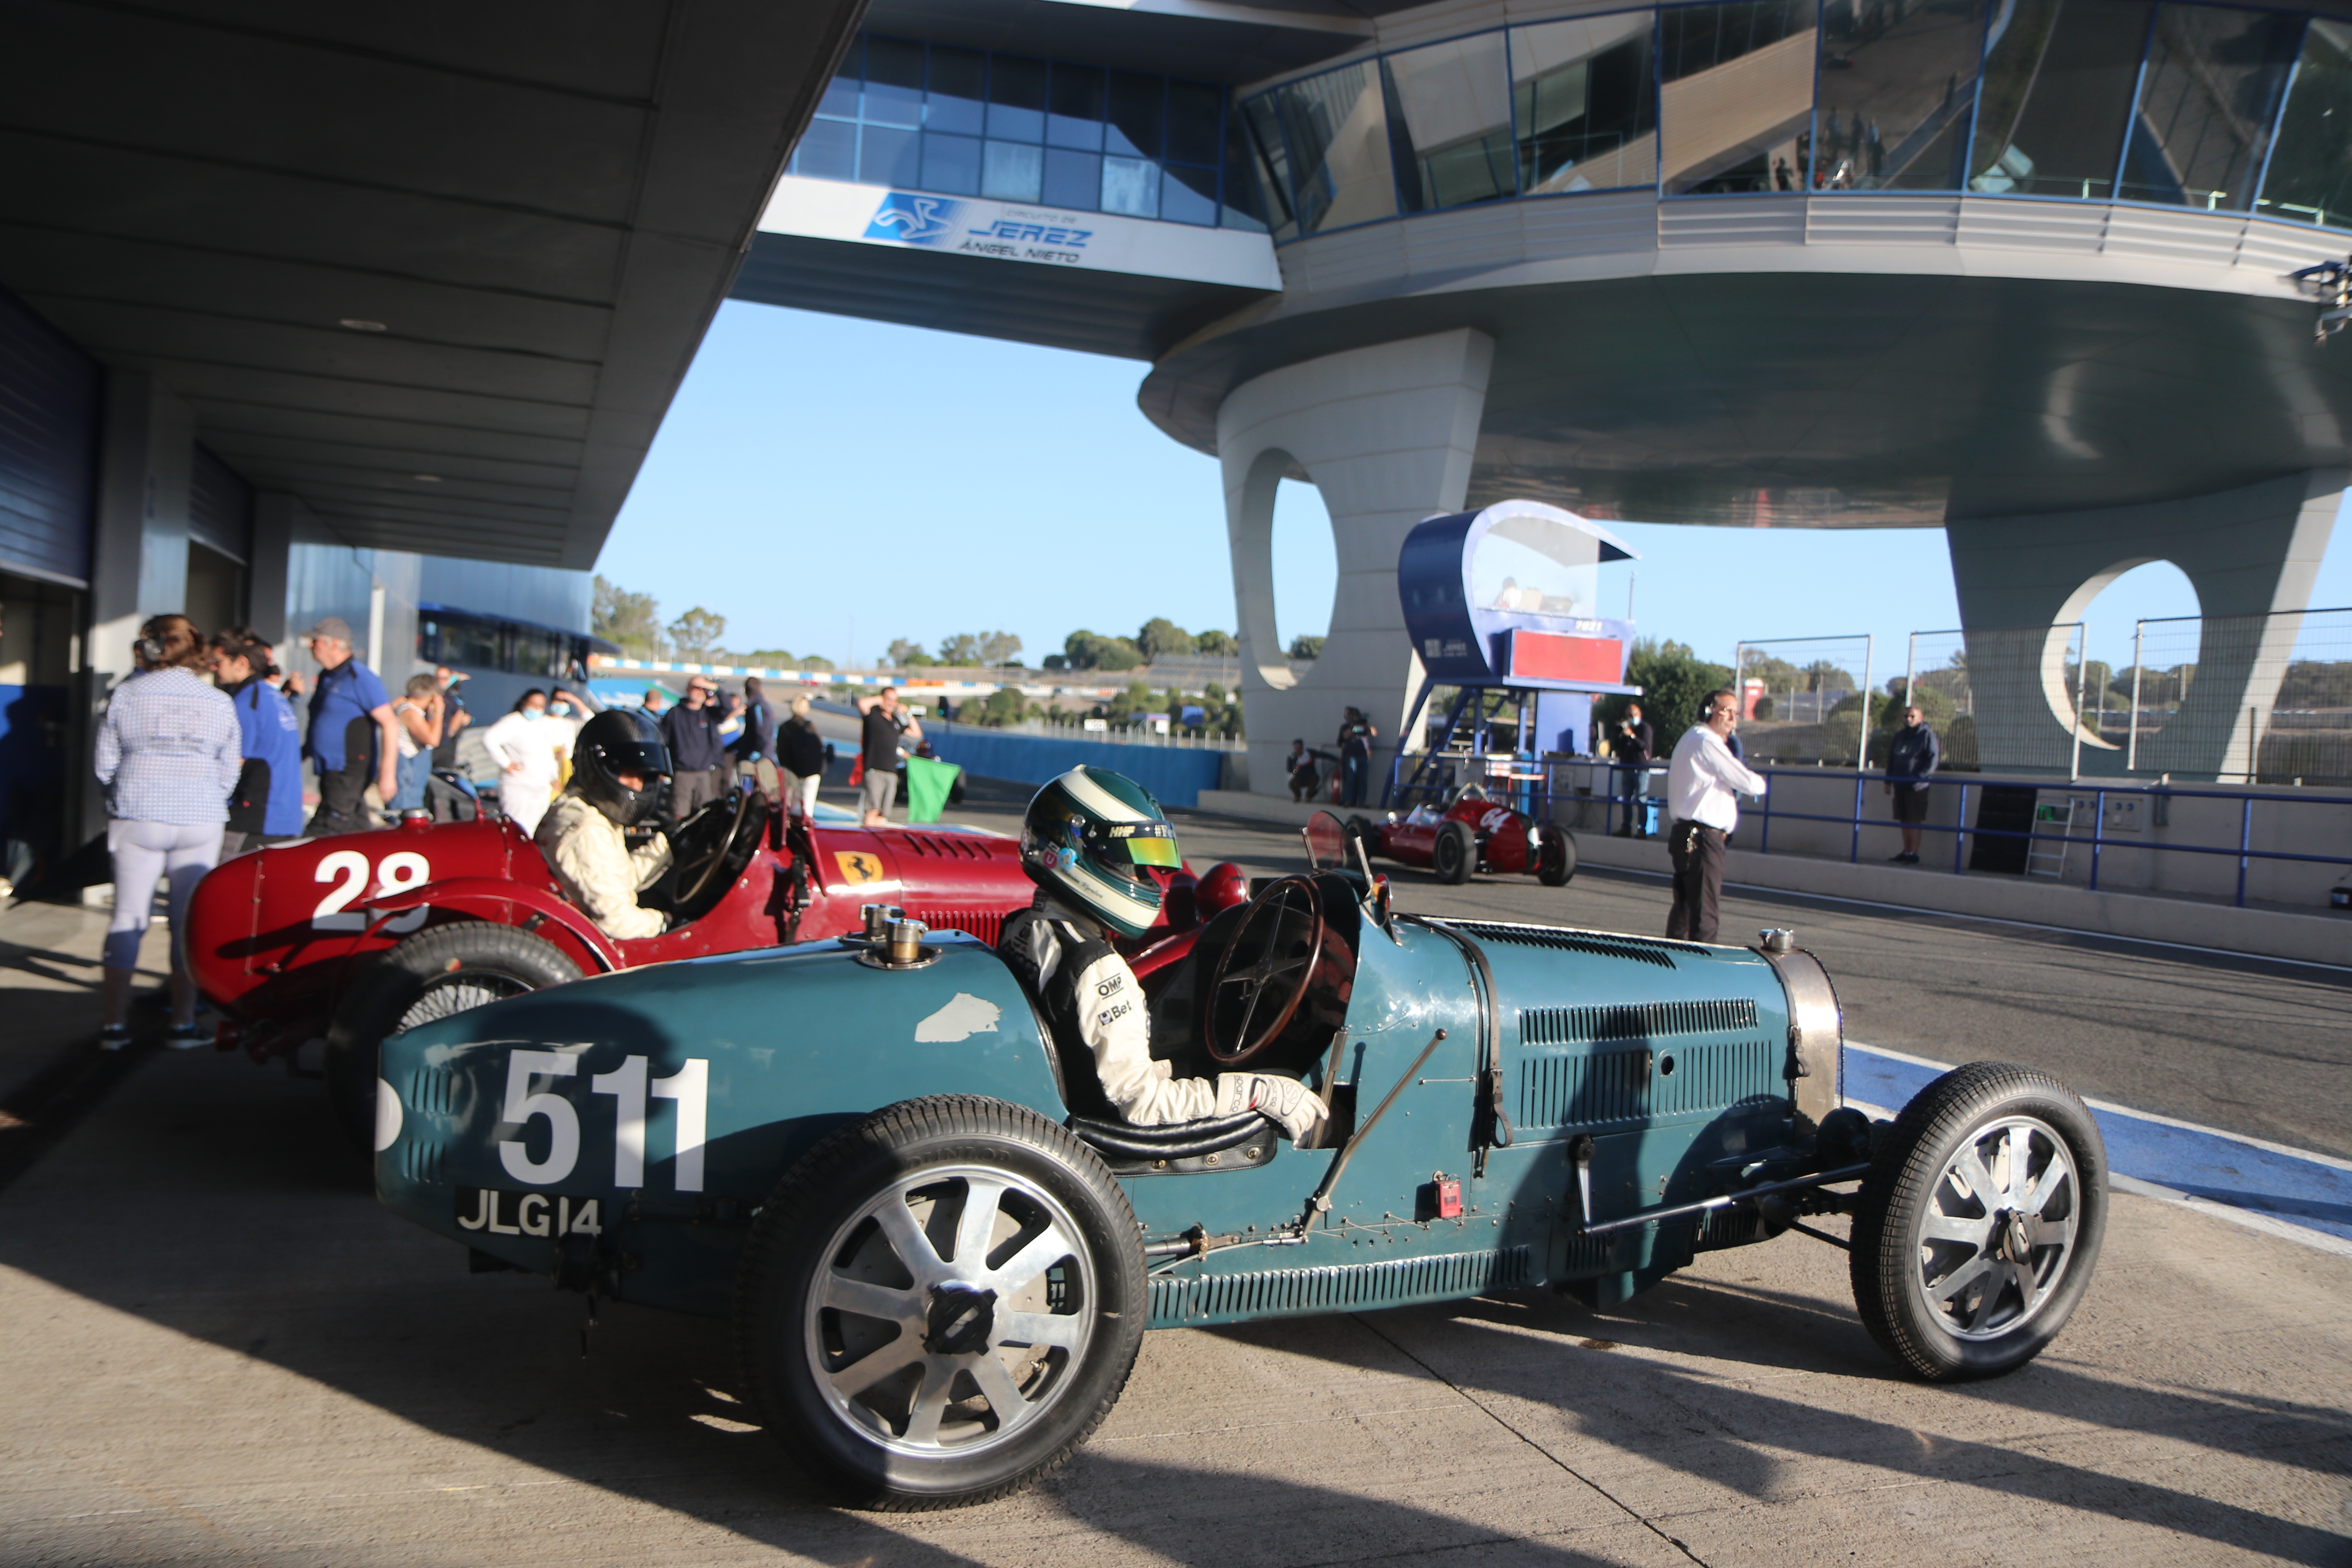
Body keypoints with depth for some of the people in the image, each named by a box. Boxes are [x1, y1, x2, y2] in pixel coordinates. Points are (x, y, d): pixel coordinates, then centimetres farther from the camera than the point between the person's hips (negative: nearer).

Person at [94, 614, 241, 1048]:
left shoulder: (126, 695, -1)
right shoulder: (219, 702, 2)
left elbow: (105, 765, 3)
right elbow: (229, 773, 6)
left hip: (137, 818, 0)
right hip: (201, 823, 0)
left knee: (128, 916, 6)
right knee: (189, 921, 5)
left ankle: (115, 1023, 8)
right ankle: (183, 1022, 7)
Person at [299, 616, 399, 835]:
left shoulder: (359, 677, -12)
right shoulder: (326, 677, 16)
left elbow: (389, 723, -17)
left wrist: (387, 773, -22)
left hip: (350, 774, -9)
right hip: (330, 773, 9)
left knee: (323, 836, -13)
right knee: (359, 833, 11)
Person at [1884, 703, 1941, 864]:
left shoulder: (1927, 735, -4)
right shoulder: (1900, 736, 17)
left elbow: (1933, 760, -10)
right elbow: (1891, 759, 22)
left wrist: (1921, 778, -17)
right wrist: (1889, 781, 16)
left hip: (1917, 787, -7)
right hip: (1900, 785, 7)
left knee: (1914, 821, -8)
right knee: (1904, 821, 9)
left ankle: (1914, 854, -8)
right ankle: (1906, 852, 16)